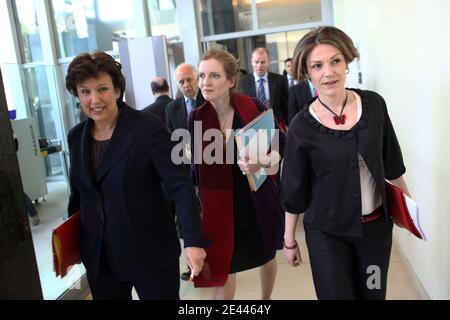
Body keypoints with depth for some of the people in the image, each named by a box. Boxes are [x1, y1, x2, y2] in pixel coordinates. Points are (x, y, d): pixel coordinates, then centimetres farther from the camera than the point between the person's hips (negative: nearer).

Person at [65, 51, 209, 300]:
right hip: (98, 256, 5)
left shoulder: (148, 128, -13)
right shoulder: (76, 136, 4)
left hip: (151, 252, -5)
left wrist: (194, 240, -26)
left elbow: (180, 186, -18)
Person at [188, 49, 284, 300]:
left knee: (267, 255, 22)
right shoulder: (196, 118, -8)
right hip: (220, 202, 0)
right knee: (222, 266, 1)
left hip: (258, 197, 1)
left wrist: (263, 161, -26)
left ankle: (267, 298, 52)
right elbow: (196, 167, -1)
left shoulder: (253, 107, -12)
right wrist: (196, 209, 0)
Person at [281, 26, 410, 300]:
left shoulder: (374, 104, -7)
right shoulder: (302, 126, -15)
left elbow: (392, 162, 6)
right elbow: (294, 189, -6)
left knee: (373, 294, 18)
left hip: (377, 225, 3)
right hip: (327, 233, -3)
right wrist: (289, 239, 0)